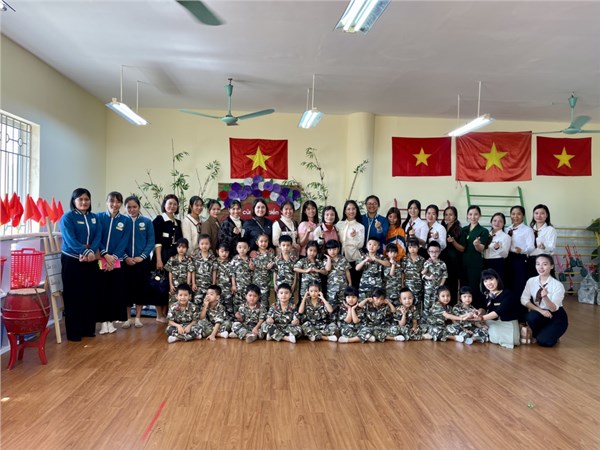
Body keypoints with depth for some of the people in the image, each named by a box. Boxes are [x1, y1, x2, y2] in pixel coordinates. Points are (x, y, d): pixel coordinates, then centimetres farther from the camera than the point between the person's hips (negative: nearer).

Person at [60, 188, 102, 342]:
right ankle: (74, 332, 7)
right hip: (72, 261, -5)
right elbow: (70, 239, -16)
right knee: (73, 296, -1)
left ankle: (89, 329, 19)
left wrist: (91, 252, -18)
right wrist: (85, 252, -25)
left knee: (91, 295, 8)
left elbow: (98, 237, -1)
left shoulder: (94, 218, 11)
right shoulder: (67, 217, -4)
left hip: (91, 261, 5)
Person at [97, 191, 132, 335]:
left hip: (117, 261, 1)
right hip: (100, 260, -1)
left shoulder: (126, 221, 6)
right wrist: (105, 255, -15)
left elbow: (124, 242, -1)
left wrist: (114, 257, -12)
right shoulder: (99, 217, 3)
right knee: (102, 291, 0)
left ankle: (110, 320, 14)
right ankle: (103, 321, 9)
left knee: (115, 291, 3)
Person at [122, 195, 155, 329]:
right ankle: (128, 318, 15)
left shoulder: (147, 222, 1)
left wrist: (142, 256, -11)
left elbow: (151, 242, -1)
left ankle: (138, 317, 17)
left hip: (142, 261, 0)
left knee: (141, 288, 6)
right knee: (126, 288, 3)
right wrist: (125, 257, -12)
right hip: (125, 261, 0)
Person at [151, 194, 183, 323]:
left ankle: (166, 314, 17)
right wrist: (159, 260, -18)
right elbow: (156, 241, -11)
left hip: (175, 257, 6)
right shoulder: (158, 220, -4)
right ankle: (159, 315, 10)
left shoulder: (178, 222, 13)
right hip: (162, 256, -6)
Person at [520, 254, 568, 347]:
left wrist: (545, 297, -44)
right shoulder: (531, 281, -8)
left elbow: (553, 308, -24)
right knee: (531, 317, -32)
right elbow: (524, 300, -10)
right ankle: (537, 334, -1)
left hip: (556, 317, -3)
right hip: (539, 314, 3)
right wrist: (540, 310, -23)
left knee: (543, 341, -22)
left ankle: (551, 334, 13)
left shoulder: (558, 285, -19)